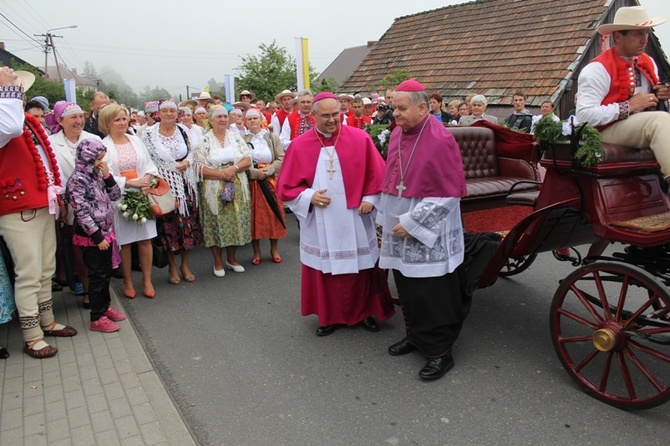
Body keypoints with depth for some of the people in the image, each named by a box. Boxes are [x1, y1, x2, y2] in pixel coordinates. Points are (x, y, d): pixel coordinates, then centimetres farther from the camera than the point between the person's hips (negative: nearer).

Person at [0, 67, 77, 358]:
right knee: (29, 275, -4)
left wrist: (55, 193, 19)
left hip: (43, 208, 9)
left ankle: (47, 322, 30)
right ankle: (31, 338, 6)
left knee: (46, 271, 16)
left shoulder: (28, 122, 16)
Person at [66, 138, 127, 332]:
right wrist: (97, 237, -18)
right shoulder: (77, 180, -16)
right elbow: (82, 212, -19)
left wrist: (108, 175, -3)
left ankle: (105, 306, 34)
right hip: (91, 237, -8)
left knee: (106, 272, 18)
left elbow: (115, 196, 10)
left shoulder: (97, 175, 8)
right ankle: (97, 318, 11)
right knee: (97, 276, 0)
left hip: (106, 232, 8)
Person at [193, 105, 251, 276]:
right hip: (214, 191, -3)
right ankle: (218, 262, 19)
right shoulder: (204, 140, -3)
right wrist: (221, 174, -17)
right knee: (216, 224, 3)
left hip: (237, 189, 3)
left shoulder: (236, 137, 7)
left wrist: (234, 168, -16)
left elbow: (248, 160, 2)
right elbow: (199, 167, -9)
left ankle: (231, 258, 26)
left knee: (236, 222, 8)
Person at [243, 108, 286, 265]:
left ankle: (274, 249, 17)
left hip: (271, 180, 1)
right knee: (254, 215, 3)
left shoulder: (272, 138, 5)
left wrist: (267, 170, -14)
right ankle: (256, 251, 13)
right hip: (251, 182, -1)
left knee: (273, 213, 3)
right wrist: (254, 172, -18)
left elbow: (281, 158, -2)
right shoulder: (242, 140, 2)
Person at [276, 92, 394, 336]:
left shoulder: (360, 139, -4)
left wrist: (370, 198, -9)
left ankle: (364, 312, 30)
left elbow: (377, 174, 3)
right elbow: (286, 186, 0)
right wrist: (309, 197, -15)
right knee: (323, 270, 10)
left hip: (354, 221, 0)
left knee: (360, 268, 11)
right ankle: (329, 316, 28)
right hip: (319, 224, 0)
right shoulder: (300, 146, -4)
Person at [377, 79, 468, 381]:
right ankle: (416, 336, 35)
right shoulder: (397, 134, 7)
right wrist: (387, 219, 12)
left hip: (428, 236, -7)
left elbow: (449, 194, -17)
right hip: (399, 230, 7)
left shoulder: (441, 141, -16)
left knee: (432, 295, 1)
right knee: (407, 290, 16)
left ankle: (440, 351, 17)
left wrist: (411, 223, -16)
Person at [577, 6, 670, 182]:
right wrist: (629, 106, -21)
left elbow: (648, 99, 22)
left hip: (646, 126, 8)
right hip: (609, 130, -7)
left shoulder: (649, 62, 13)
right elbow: (584, 115, -22)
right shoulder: (598, 68, -12)